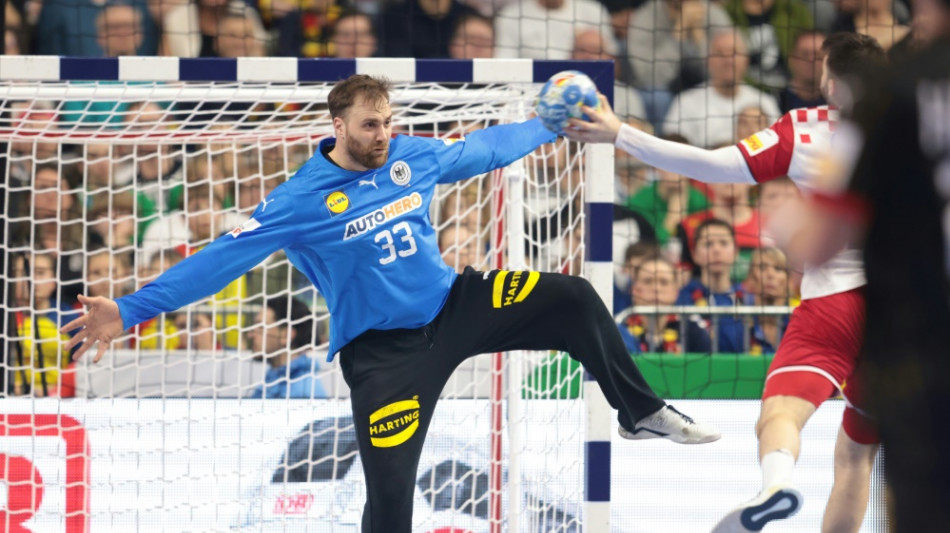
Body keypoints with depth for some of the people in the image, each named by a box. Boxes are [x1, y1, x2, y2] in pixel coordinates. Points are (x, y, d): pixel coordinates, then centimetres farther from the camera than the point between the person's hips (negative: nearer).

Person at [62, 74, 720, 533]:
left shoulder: (412, 157, -2)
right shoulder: (302, 201, -17)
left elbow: (483, 149, 17)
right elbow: (221, 258, -20)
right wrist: (131, 310, -26)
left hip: (455, 306, 5)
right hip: (385, 350, -5)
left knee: (573, 299, -6)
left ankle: (641, 413, 13)